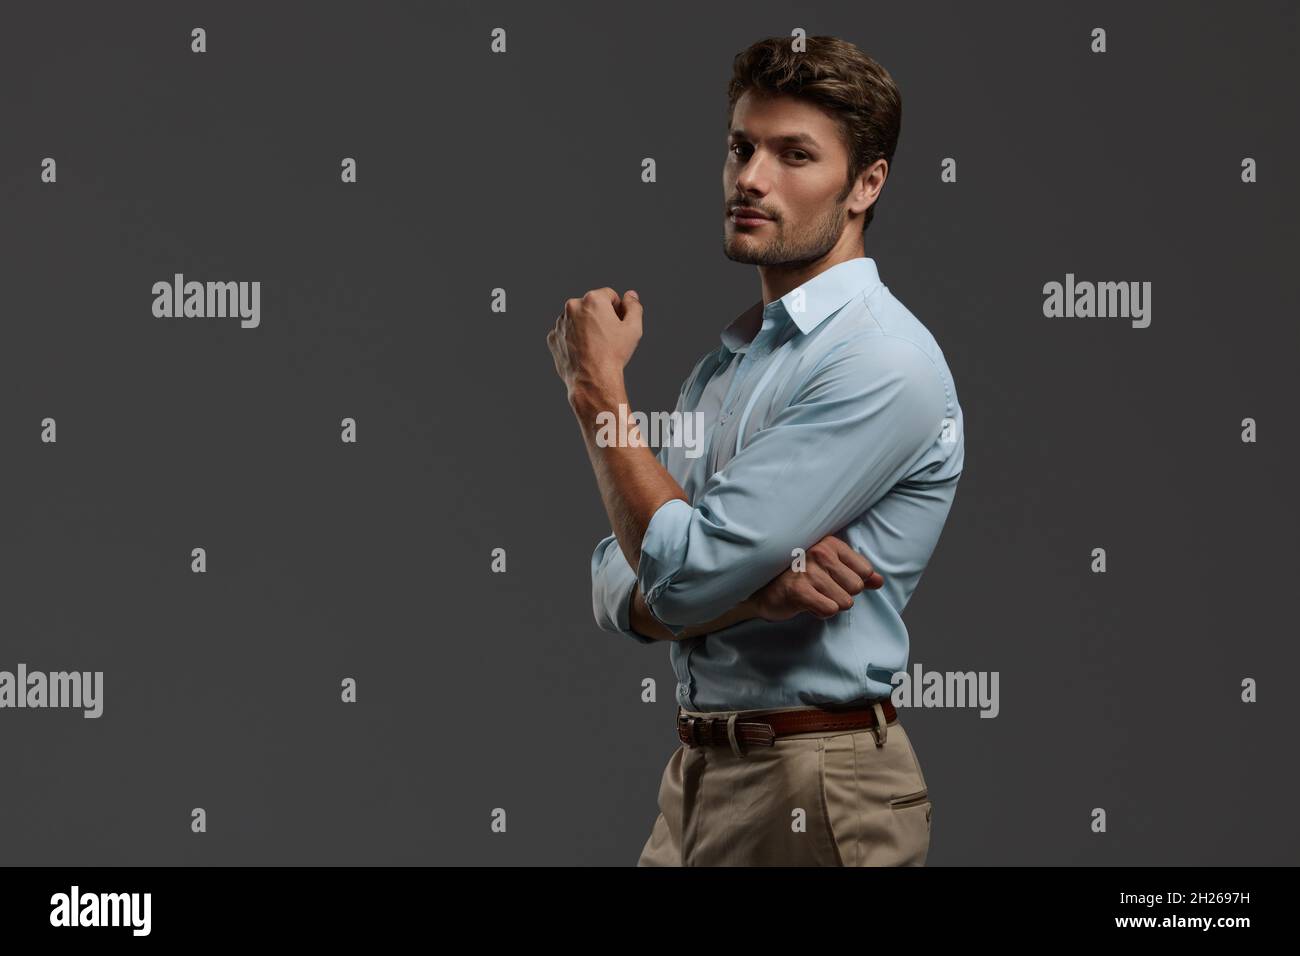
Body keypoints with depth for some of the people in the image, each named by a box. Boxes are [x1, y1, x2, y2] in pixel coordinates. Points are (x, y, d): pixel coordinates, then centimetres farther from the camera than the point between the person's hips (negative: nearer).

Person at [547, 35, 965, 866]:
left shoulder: (884, 365, -15)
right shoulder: (727, 361, 12)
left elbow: (679, 575, -18)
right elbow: (619, 594, 5)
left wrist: (598, 389, -6)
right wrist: (755, 588, -15)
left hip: (815, 791, -7)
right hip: (699, 772, 7)